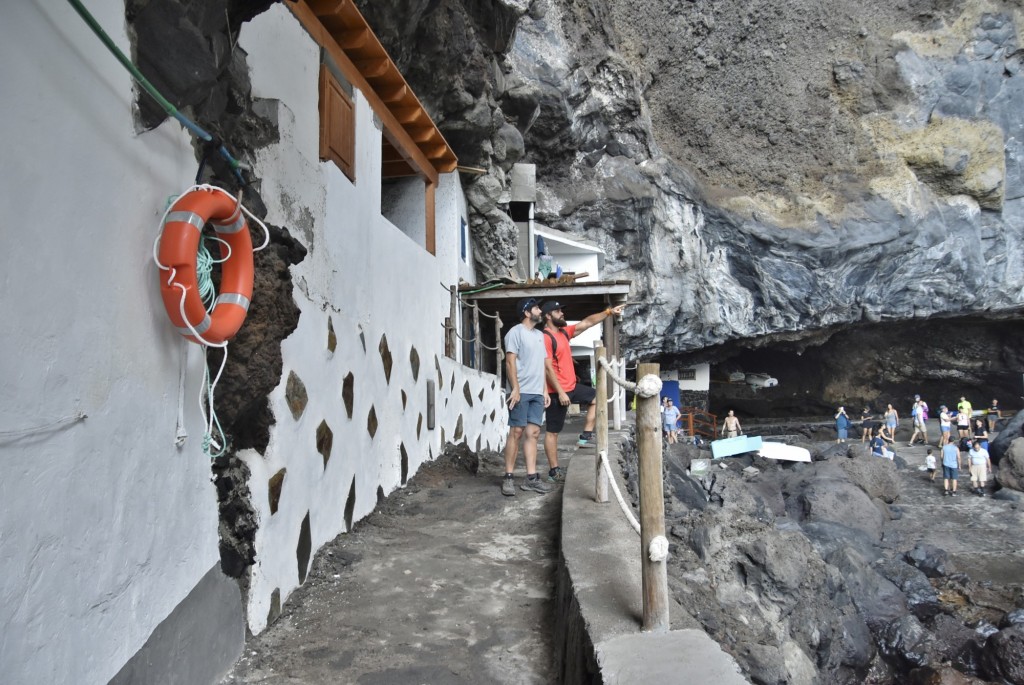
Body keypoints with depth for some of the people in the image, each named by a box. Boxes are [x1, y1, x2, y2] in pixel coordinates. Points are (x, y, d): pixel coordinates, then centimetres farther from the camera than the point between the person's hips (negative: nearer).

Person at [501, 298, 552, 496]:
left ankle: (531, 478, 5)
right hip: (521, 391, -7)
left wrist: (545, 390, 15)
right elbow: (510, 362, -11)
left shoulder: (540, 335, 20)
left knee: (533, 433, 3)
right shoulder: (516, 332, -4)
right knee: (516, 432, -6)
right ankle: (508, 478, -1)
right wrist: (515, 388, -18)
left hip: (537, 393, 7)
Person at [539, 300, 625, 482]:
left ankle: (586, 435, 14)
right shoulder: (546, 337, -16)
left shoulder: (564, 332, 11)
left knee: (596, 398, 17)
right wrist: (560, 393, -22)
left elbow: (588, 322, 15)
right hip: (557, 391, -9)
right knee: (553, 431, -1)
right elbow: (547, 368, -21)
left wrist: (609, 312, 9)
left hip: (571, 387, 9)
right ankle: (554, 471, 5)